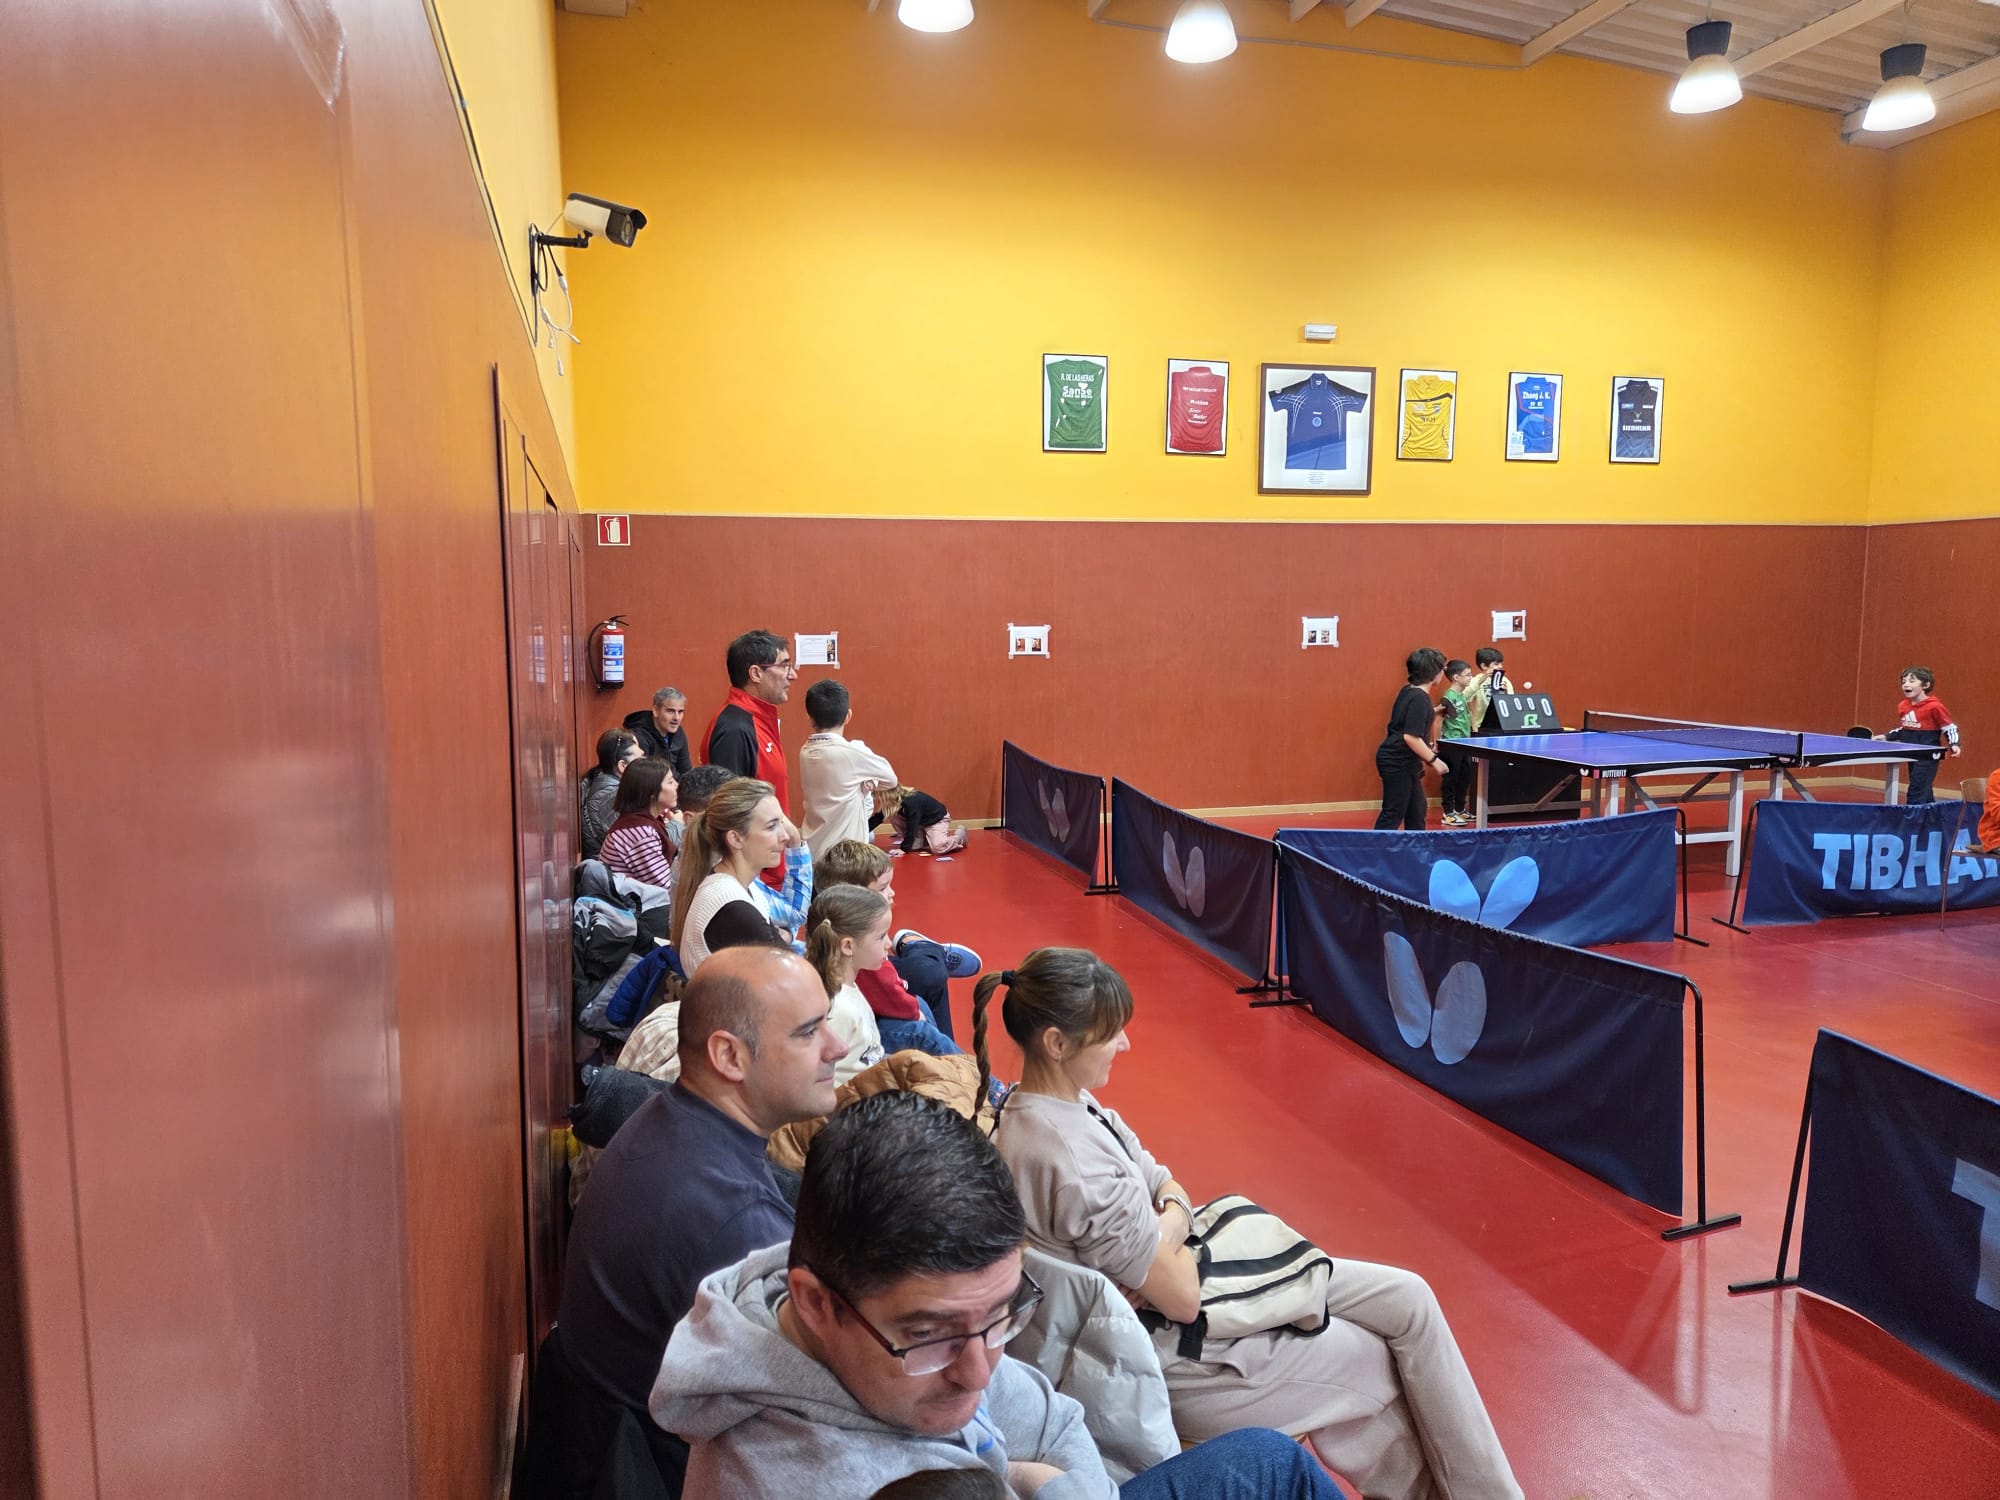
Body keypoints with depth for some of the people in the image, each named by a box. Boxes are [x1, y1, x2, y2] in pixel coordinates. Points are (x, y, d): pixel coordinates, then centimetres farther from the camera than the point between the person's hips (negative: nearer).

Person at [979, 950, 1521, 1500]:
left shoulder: (1066, 1104, -3)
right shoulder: (1068, 1158, -32)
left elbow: (1169, 1189, 6)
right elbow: (1182, 1297, -25)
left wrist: (1165, 1230, -15)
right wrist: (1173, 1230, -6)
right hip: (1175, 1356, -8)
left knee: (1408, 1298, 6)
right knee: (1398, 1358, 6)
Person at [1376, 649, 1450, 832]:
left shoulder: (1409, 691, 8)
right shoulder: (1419, 698, -21)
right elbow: (1411, 737, -25)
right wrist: (1433, 759, -18)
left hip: (1401, 761, 10)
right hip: (1397, 763, -10)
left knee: (1416, 811, 18)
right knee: (1393, 814, -5)